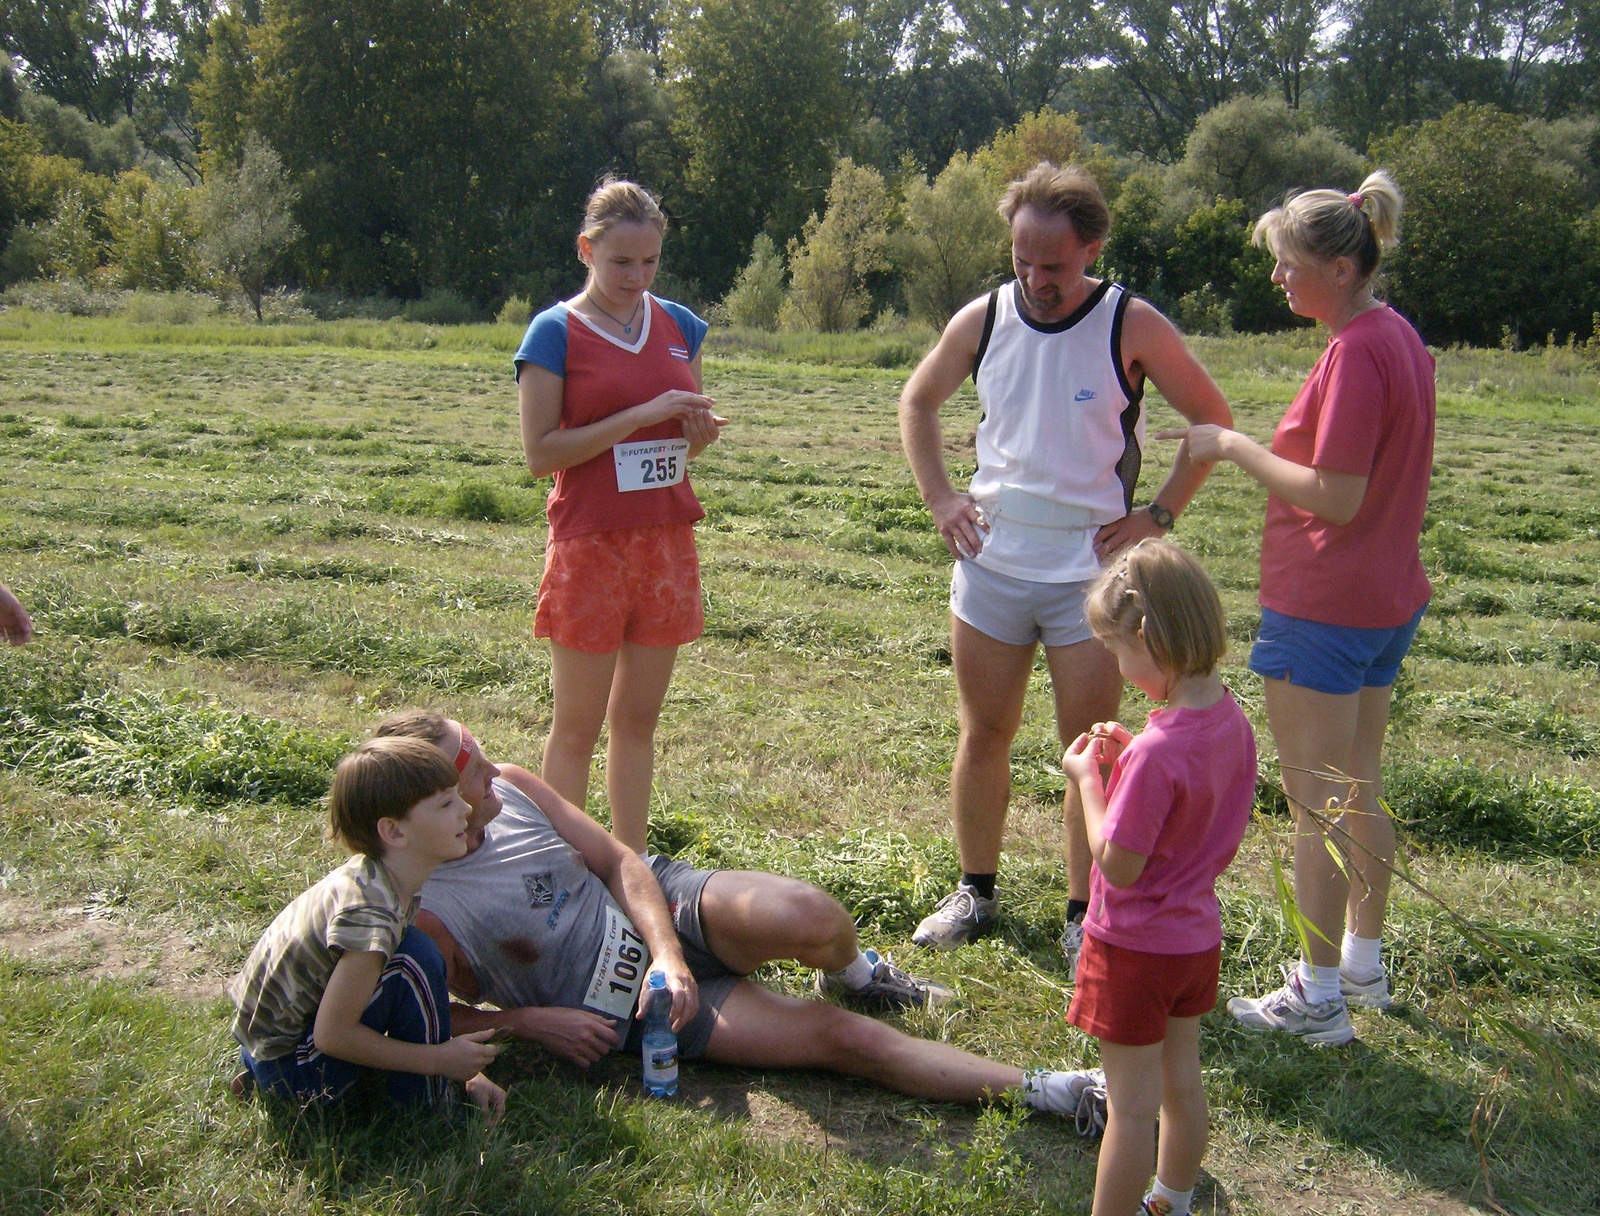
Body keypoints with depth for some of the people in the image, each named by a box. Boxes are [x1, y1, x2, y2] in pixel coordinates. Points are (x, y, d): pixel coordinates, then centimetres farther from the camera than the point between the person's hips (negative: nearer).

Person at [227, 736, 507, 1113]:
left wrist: (465, 1066, 0)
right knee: (415, 962, -22)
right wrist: (441, 1060, -19)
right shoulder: (369, 915, -30)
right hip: (290, 1073, -9)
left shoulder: (378, 875, -3)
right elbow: (332, 1035, -25)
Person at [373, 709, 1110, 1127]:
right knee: (838, 1038, -16)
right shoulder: (418, 909, -15)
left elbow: (616, 860, 0)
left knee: (807, 916, -30)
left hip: (658, 904, 4)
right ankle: (1050, 1094, -9)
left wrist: (666, 950, -14)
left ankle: (853, 974, 9)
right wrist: (528, 1020, -12)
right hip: (619, 1007, -3)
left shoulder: (511, 789, -3)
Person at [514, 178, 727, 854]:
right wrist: (642, 416, -19)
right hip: (590, 545, -5)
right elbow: (540, 453, -12)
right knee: (578, 726, 3)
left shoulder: (678, 325, 9)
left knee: (638, 718, 12)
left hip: (667, 542, 5)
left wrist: (700, 430, -5)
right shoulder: (555, 331, -6)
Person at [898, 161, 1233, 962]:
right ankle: (975, 892, 27)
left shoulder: (1132, 327, -8)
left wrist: (1158, 513, -6)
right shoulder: (982, 320, 0)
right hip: (989, 565, 3)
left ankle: (1084, 916, 17)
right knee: (984, 734, 11)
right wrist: (938, 496, 6)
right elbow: (918, 400, 16)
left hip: (1092, 572, -3)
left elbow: (1212, 421, 1)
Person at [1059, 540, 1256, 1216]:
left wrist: (1087, 778, -15)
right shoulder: (1232, 720, -5)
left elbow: (1118, 865, -25)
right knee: (1182, 1084, 24)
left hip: (1135, 947, -8)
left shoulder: (1157, 752, -31)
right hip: (1197, 933, 8)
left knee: (1131, 1105, 6)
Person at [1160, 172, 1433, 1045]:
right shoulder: (1400, 336, 9)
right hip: (1387, 601, 10)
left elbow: (1336, 499, -23)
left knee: (1318, 804, 1)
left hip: (1323, 607, -10)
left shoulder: (1356, 352, -20)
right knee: (1359, 790, 20)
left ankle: (1320, 998, 12)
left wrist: (1234, 447, -14)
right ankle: (1364, 964, 34)